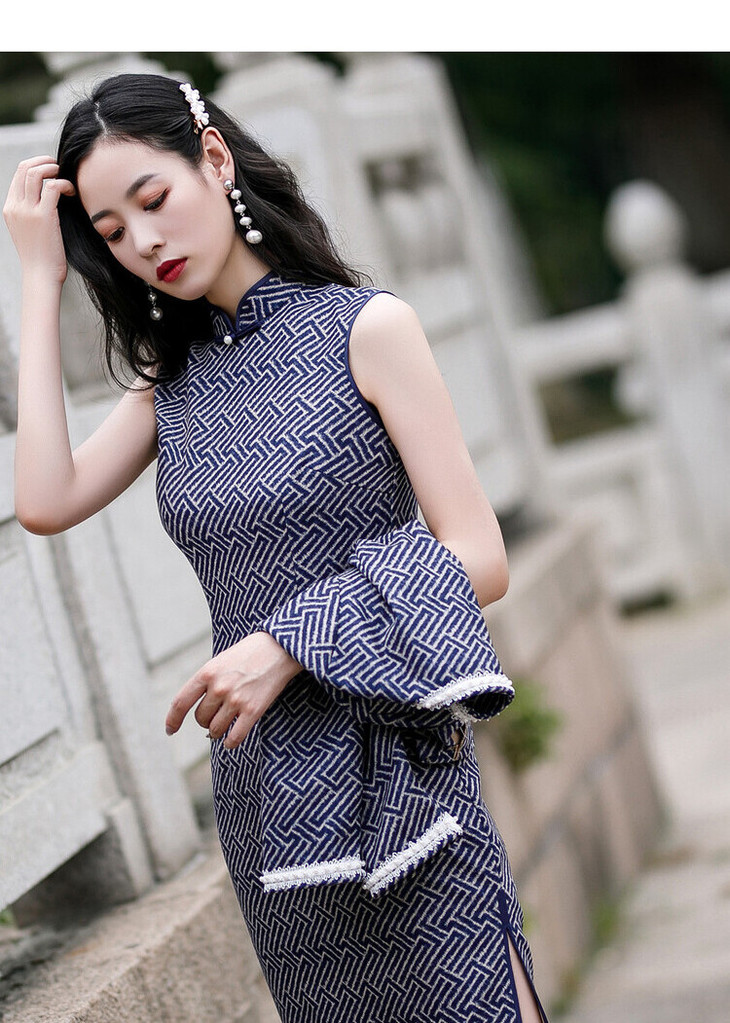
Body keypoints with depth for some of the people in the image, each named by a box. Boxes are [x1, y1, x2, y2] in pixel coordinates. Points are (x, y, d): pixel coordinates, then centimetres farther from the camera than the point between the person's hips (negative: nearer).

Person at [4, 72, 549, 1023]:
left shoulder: (365, 327, -6)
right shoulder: (174, 376, 10)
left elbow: (479, 560, -9)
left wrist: (290, 644, -19)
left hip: (390, 766, -5)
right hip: (258, 787, 5)